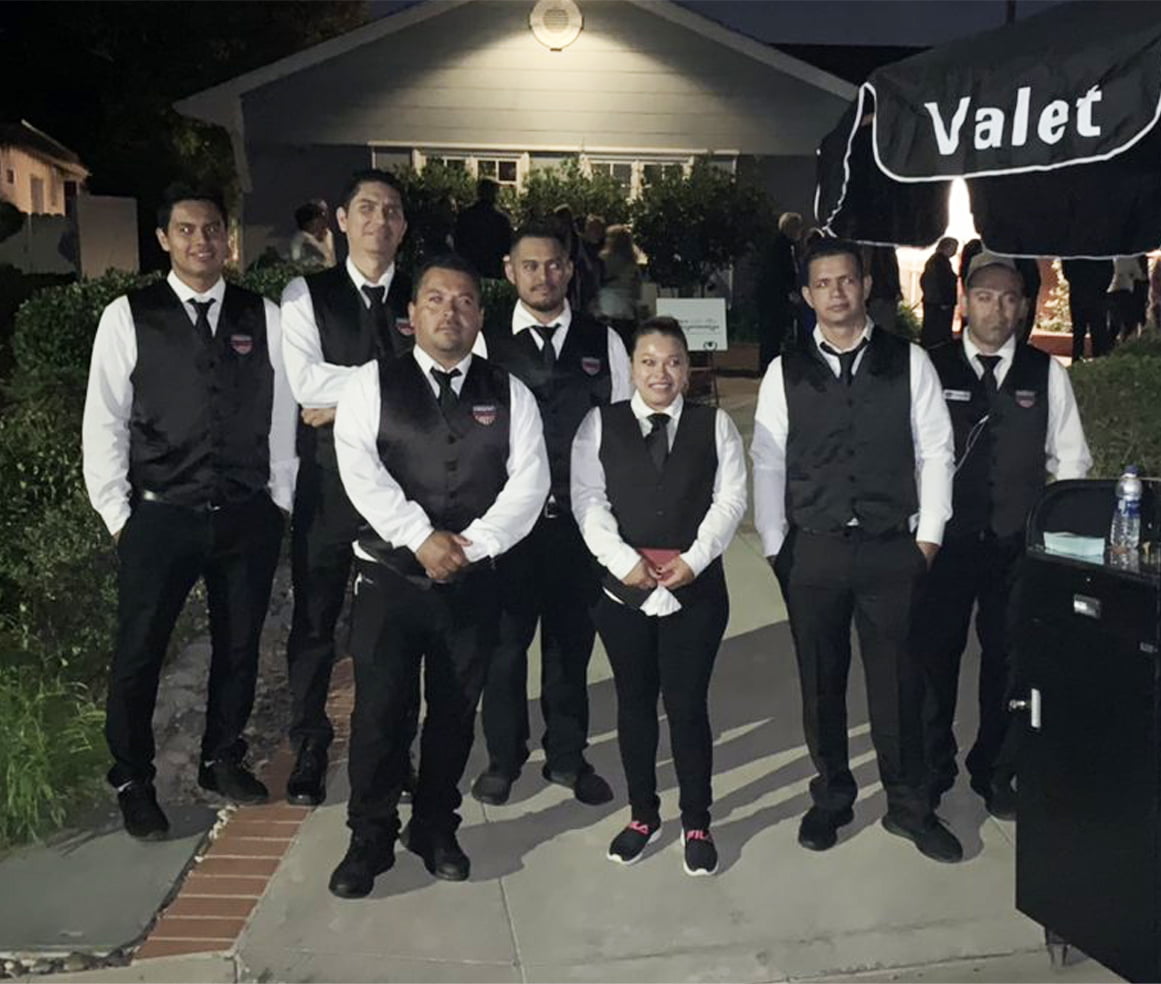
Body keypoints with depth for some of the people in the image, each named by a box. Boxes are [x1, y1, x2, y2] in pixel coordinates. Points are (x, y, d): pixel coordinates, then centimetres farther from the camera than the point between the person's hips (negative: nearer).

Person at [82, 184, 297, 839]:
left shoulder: (264, 318, 5)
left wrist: (279, 501, 4)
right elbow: (103, 423, 0)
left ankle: (223, 760, 34)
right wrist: (118, 515, -3)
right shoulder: (127, 317, -1)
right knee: (139, 654, 5)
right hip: (160, 516, -2)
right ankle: (133, 782, 25)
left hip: (248, 516, 2)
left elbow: (283, 417, 7)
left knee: (240, 648, 14)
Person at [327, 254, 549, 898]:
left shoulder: (509, 394, 7)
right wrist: (422, 537, -17)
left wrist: (473, 543, -14)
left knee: (455, 713, 12)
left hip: (473, 580, 2)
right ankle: (370, 839, 19)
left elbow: (528, 481, -2)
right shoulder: (372, 384, 2)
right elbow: (360, 471, -10)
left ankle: (436, 829, 30)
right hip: (390, 575, -2)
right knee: (379, 712, 0)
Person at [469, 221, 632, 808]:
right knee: (505, 639, 8)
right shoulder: (487, 342, 1)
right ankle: (503, 756, 26)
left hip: (581, 517, 2)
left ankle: (567, 755, 29)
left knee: (571, 640, 12)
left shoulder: (602, 342, 7)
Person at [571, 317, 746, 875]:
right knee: (634, 702, 12)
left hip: (696, 588, -1)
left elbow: (730, 500, 0)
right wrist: (624, 561, -14)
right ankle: (642, 814, 29)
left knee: (687, 704, 2)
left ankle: (696, 823, 20)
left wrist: (694, 560, -13)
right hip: (622, 587, 1)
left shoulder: (715, 426, 6)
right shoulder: (599, 424, 4)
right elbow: (588, 499, -2)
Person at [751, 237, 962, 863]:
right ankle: (831, 797, 30)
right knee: (820, 682, 12)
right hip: (812, 552, 1)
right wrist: (774, 547, -1)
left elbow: (935, 451, 1)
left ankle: (908, 807, 25)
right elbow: (767, 463, 2)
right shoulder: (785, 372, 3)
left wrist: (929, 536, -3)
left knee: (898, 681, 7)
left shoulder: (909, 362, 2)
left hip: (892, 550, -1)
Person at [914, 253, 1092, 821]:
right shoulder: (931, 368, -4)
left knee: (1008, 662, 12)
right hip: (944, 540, -2)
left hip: (1018, 546, 2)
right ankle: (930, 770, 27)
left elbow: (1070, 459, 7)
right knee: (933, 657, 7)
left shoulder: (1047, 374, 3)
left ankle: (995, 773, 33)